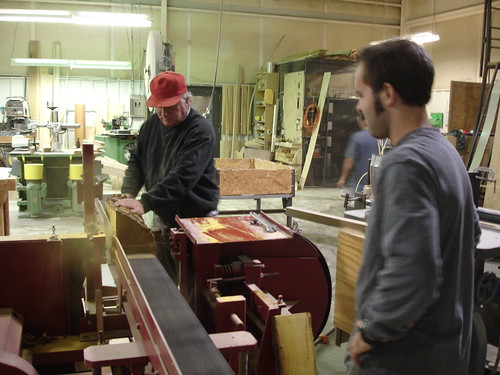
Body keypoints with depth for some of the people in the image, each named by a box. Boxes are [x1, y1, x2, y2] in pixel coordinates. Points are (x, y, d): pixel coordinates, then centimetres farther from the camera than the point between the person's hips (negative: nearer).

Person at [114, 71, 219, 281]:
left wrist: (145, 203, -34)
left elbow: (181, 177, -28)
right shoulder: (153, 124, 5)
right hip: (163, 217, 6)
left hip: (195, 218, -6)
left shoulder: (201, 130, -18)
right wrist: (128, 193, -8)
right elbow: (136, 160, 10)